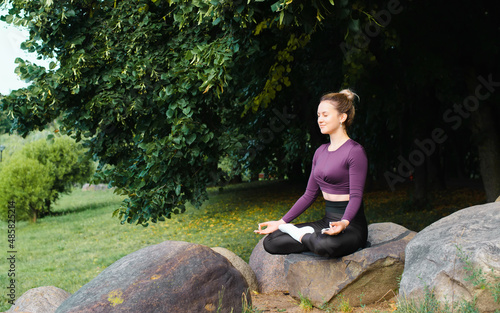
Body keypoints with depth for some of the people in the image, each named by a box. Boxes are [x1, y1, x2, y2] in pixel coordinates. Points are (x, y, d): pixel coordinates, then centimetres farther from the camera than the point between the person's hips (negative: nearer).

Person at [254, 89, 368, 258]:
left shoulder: (355, 151, -11)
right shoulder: (321, 152, 13)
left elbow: (356, 196, -17)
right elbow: (309, 194, 14)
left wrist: (343, 223, -36)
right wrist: (281, 222, 8)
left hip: (352, 226, -6)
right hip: (327, 222, 6)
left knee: (325, 244, -40)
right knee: (271, 241, -9)